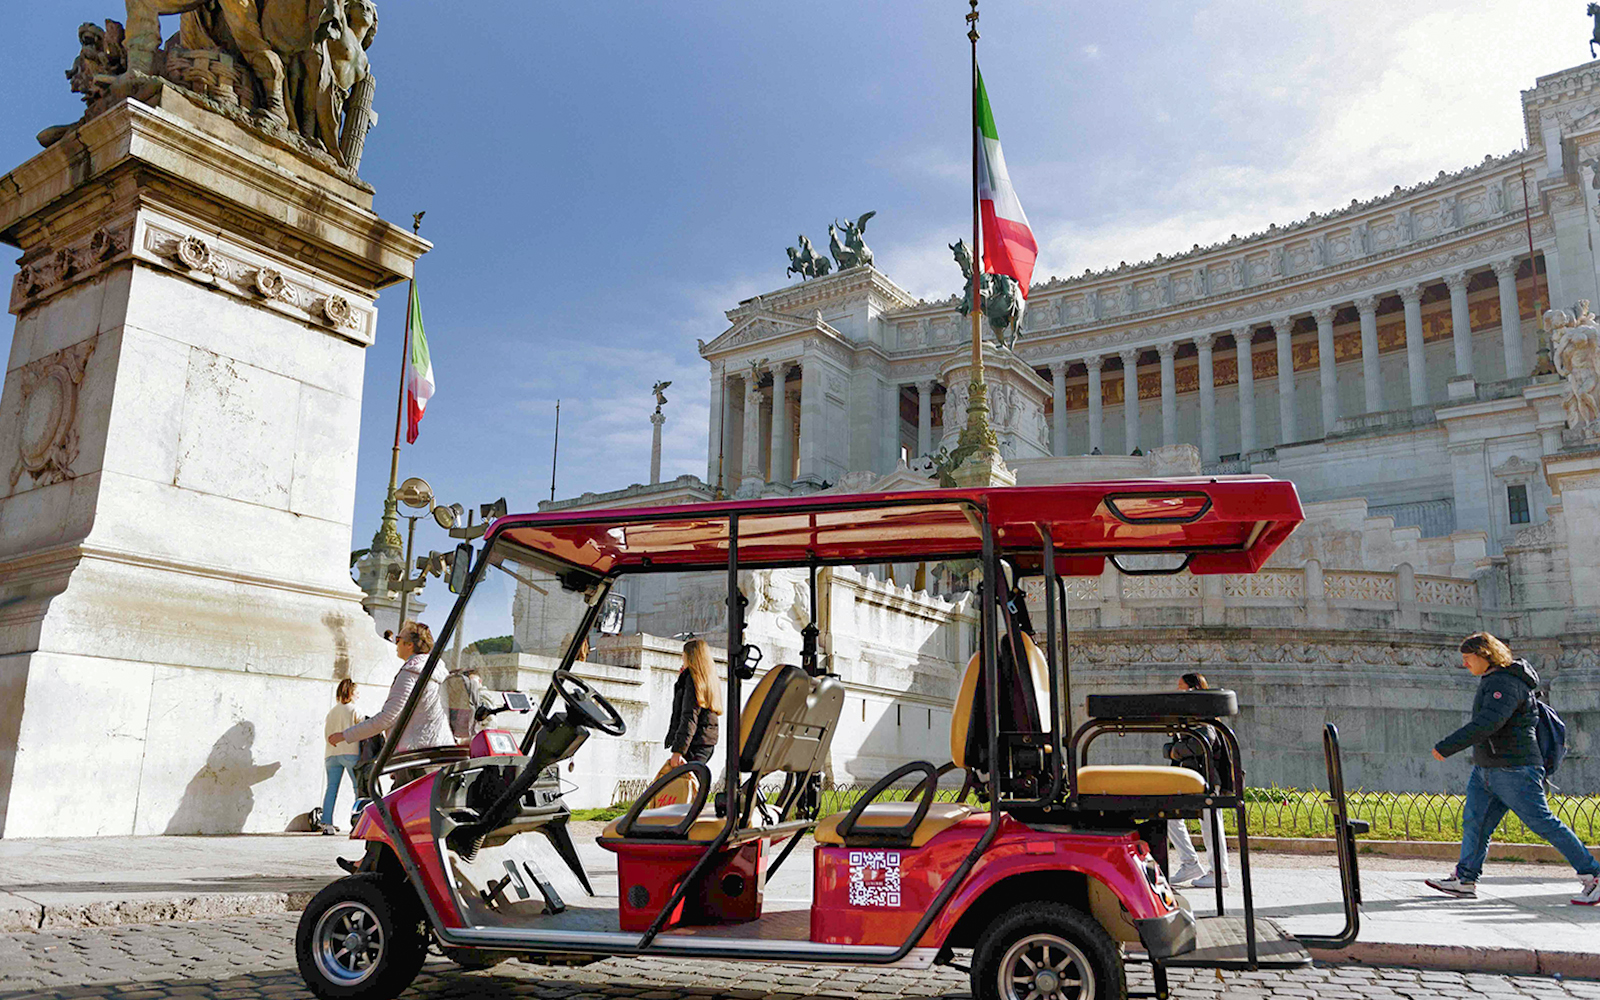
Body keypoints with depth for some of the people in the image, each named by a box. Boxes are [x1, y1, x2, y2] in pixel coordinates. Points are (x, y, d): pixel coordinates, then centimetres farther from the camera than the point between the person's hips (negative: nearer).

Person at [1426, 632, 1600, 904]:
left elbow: (1487, 724, -30)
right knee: (1474, 820, 4)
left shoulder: (1506, 684, -18)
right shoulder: (1491, 680, 15)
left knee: (1544, 824, -4)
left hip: (1514, 770, -10)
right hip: (1485, 770, 10)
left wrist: (1446, 747, -29)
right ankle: (1465, 879, 5)